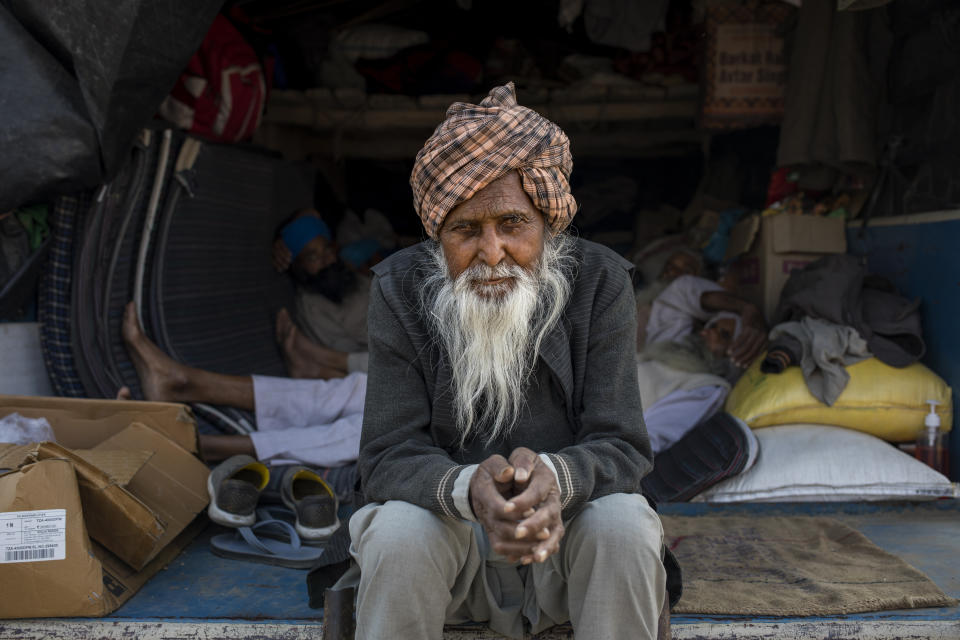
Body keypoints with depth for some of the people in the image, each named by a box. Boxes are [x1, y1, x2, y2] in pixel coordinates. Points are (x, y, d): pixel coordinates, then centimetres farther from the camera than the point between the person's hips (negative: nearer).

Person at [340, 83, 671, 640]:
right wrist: (470, 490, -38)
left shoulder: (602, 282, -10)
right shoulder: (400, 290, -9)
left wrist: (553, 477, -39)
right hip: (447, 531, 0)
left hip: (570, 525, 0)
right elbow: (388, 457, -14)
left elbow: (621, 446, -14)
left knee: (626, 526, -30)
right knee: (399, 533, -30)